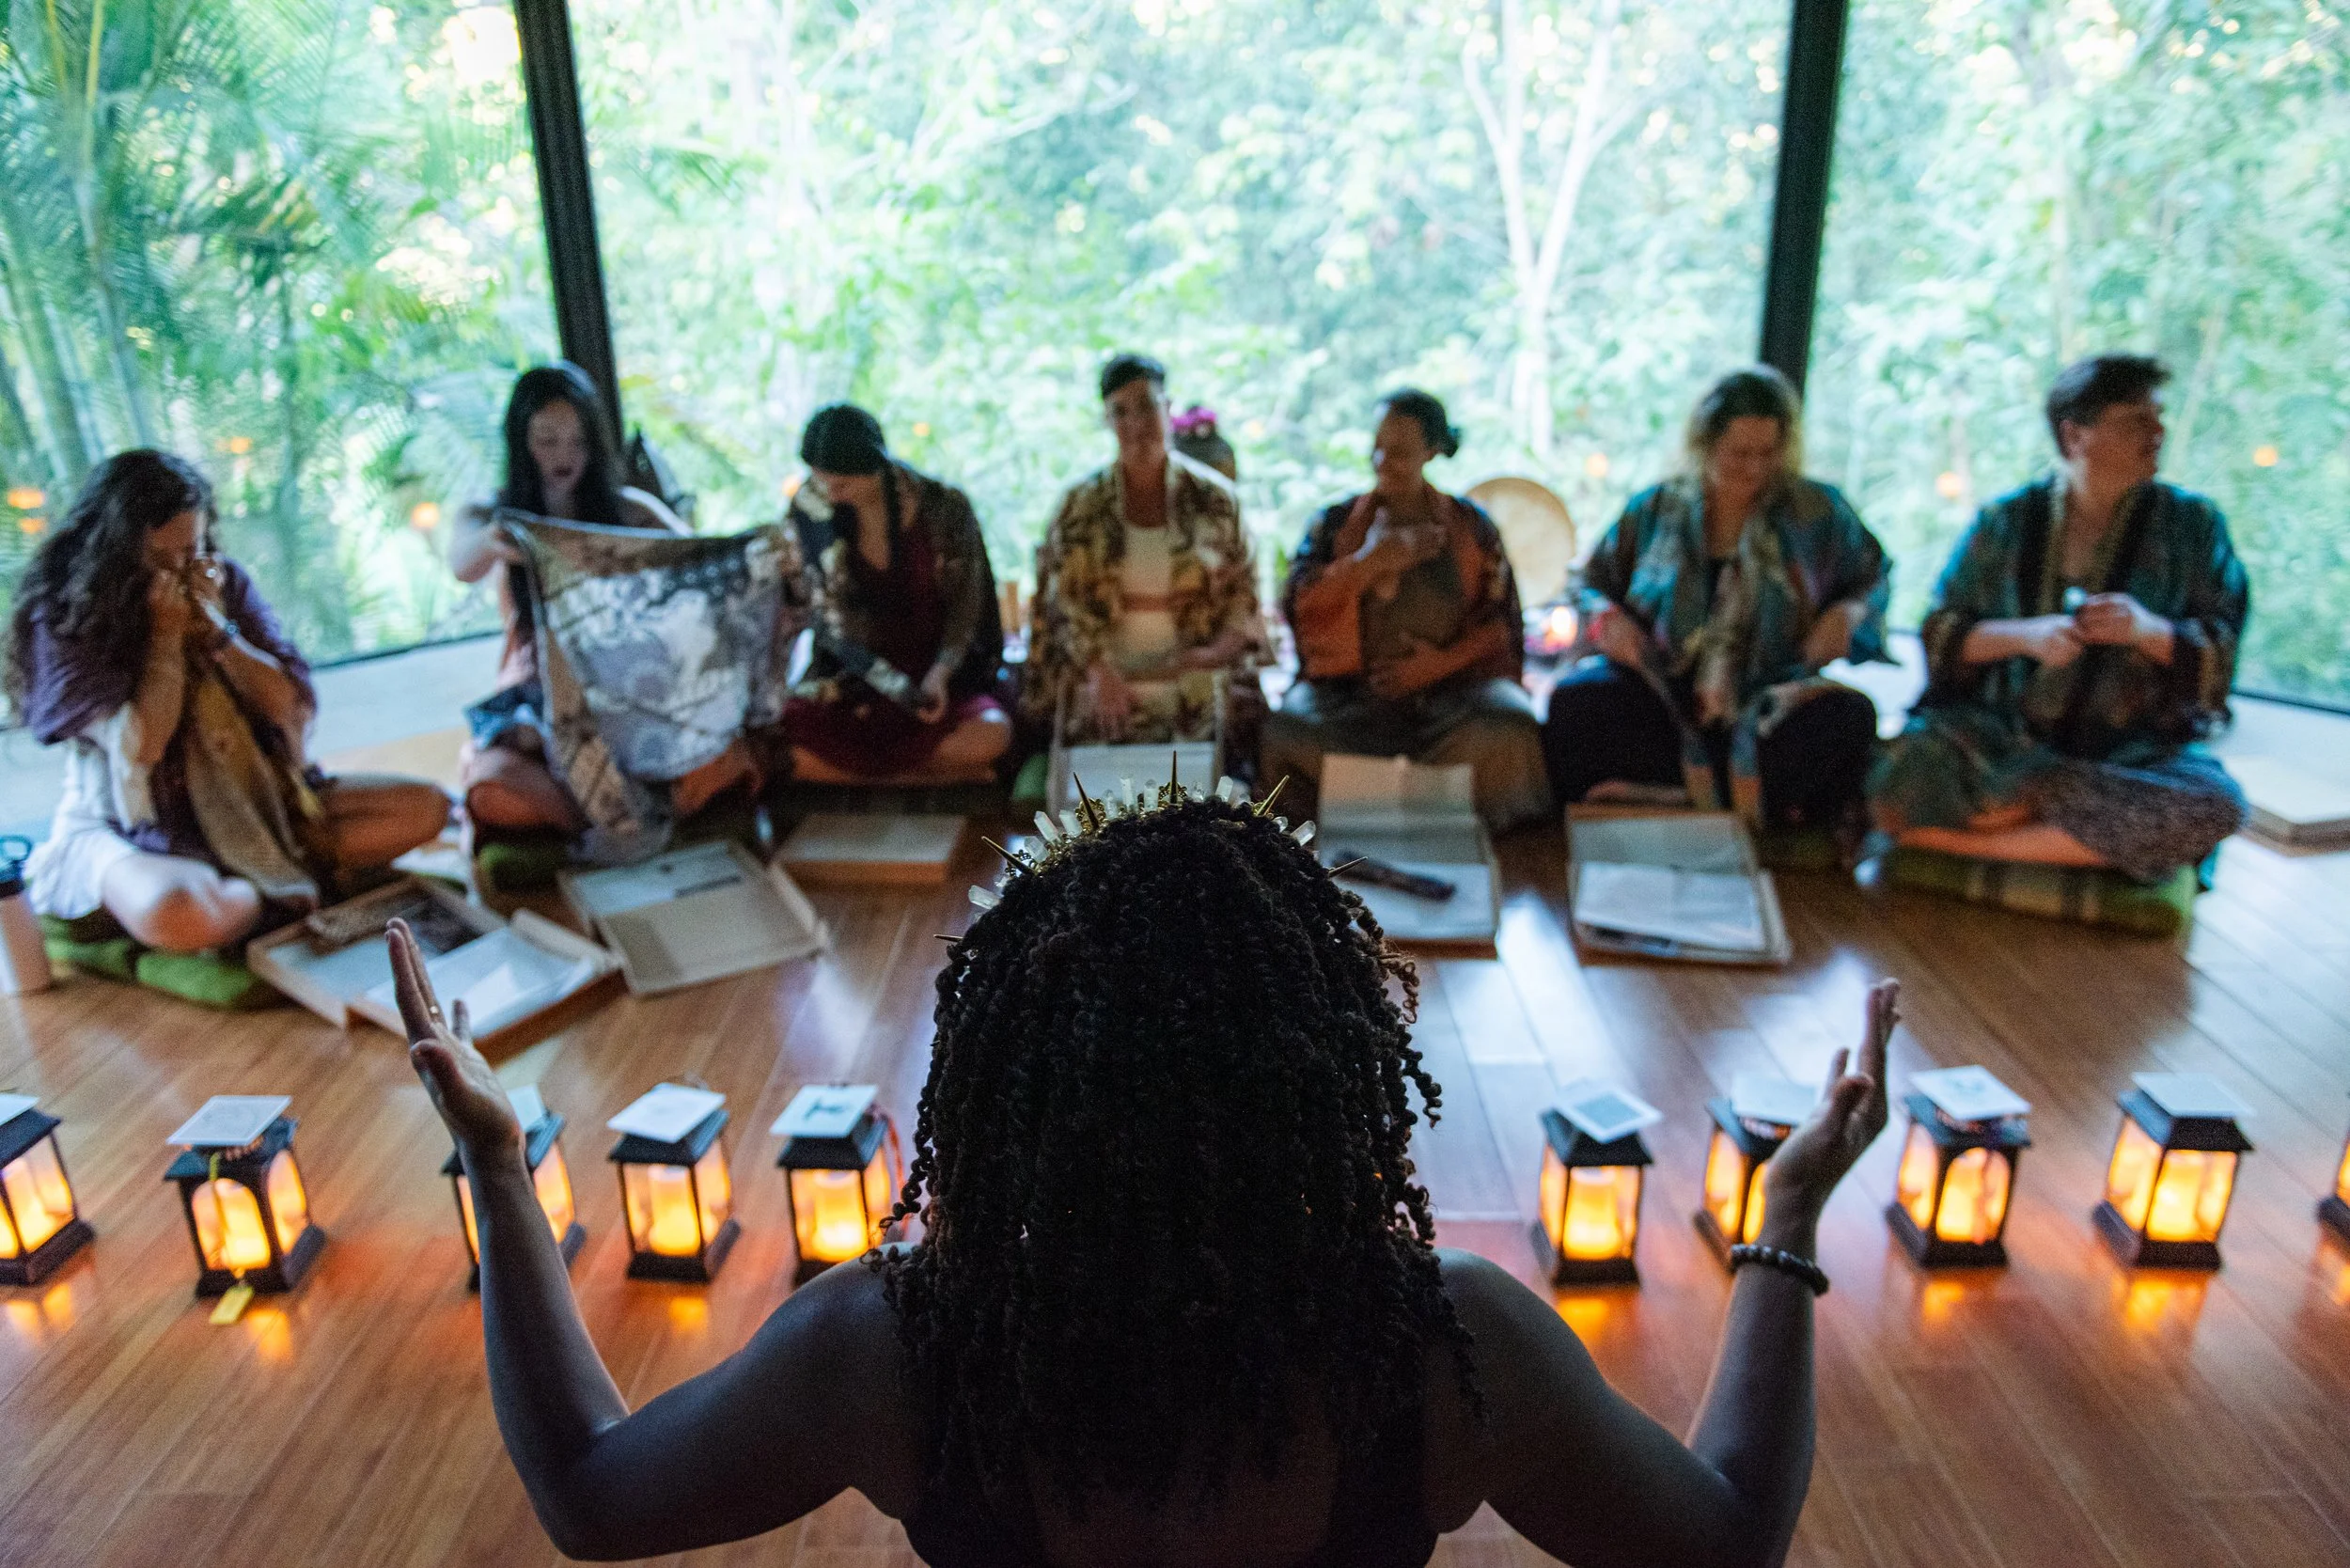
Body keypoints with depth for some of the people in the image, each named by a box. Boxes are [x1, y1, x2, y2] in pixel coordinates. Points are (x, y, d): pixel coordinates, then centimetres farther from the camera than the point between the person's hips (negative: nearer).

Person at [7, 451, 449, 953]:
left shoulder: (224, 582, 1)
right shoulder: (63, 620, -10)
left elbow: (288, 705, -3)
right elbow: (140, 748, -18)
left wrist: (212, 625, -14)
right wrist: (166, 634, -17)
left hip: (252, 797, 4)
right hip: (129, 826, -4)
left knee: (425, 807, -12)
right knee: (179, 915, -41)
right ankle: (283, 888, -9)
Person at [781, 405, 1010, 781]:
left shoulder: (943, 507, -9)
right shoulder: (810, 509, -1)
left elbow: (965, 607, -3)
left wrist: (940, 675, -18)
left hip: (937, 681, -1)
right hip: (851, 681, 1)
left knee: (990, 736, -34)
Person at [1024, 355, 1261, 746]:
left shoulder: (1214, 498, 6)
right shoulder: (1081, 506, 6)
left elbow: (1243, 592, 9)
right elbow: (1065, 601, 1)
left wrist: (1218, 651, -10)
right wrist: (1100, 673, -13)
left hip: (1194, 685, 0)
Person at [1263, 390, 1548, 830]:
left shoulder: (1471, 525, 15)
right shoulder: (1335, 522, 17)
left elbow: (1502, 619, 8)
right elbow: (1297, 606, 3)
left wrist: (1444, 661, -9)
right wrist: (1369, 563, -7)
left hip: (1454, 684, 0)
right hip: (1349, 689, 0)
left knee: (1510, 731, -32)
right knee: (1286, 734, -32)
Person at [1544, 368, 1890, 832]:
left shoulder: (1816, 511, 11)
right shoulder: (1654, 510, 12)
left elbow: (1875, 578, 22)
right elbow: (1591, 585, 19)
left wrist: (1850, 613, -2)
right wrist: (1608, 618, -5)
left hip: (1777, 701, 0)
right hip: (1663, 699, 0)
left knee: (1848, 714, -34)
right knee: (1574, 701, -30)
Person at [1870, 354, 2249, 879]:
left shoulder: (2191, 524, 6)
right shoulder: (2007, 520, 6)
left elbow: (2220, 655, 4)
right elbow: (1941, 634, 3)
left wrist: (2148, 629, -17)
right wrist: (2024, 635, -16)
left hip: (2135, 750, 1)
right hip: (2002, 732, -1)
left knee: (2214, 805, -34)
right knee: (1898, 793, -32)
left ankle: (1973, 840, -20)